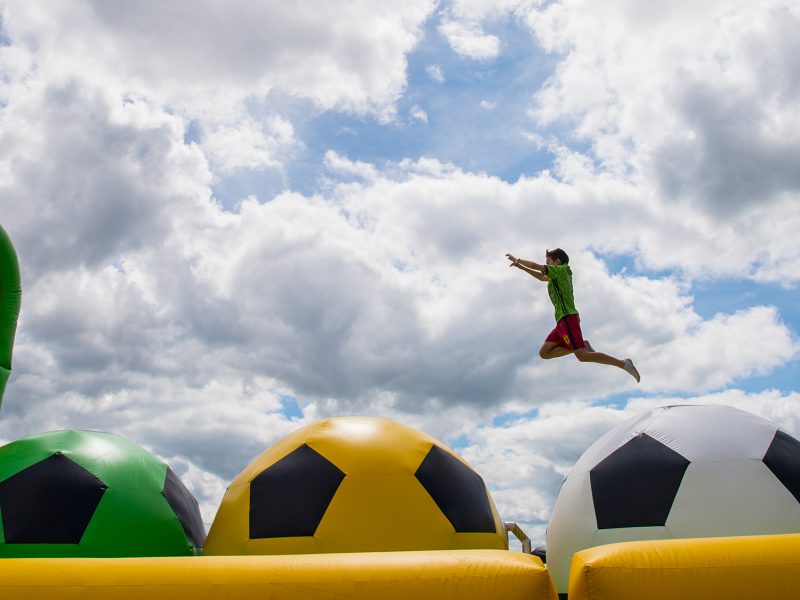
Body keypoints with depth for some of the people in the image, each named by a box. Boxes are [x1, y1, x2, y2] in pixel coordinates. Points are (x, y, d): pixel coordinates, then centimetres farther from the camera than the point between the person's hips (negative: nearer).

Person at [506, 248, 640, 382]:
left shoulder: (561, 269, 0)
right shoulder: (557, 276, 24)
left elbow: (536, 266, -3)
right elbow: (541, 277, 38)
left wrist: (517, 259, 10)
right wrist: (520, 267, 35)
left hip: (567, 318, -10)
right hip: (563, 320, 10)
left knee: (582, 356, -21)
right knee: (544, 352, 2)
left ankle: (623, 363, -17)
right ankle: (582, 346, -4)